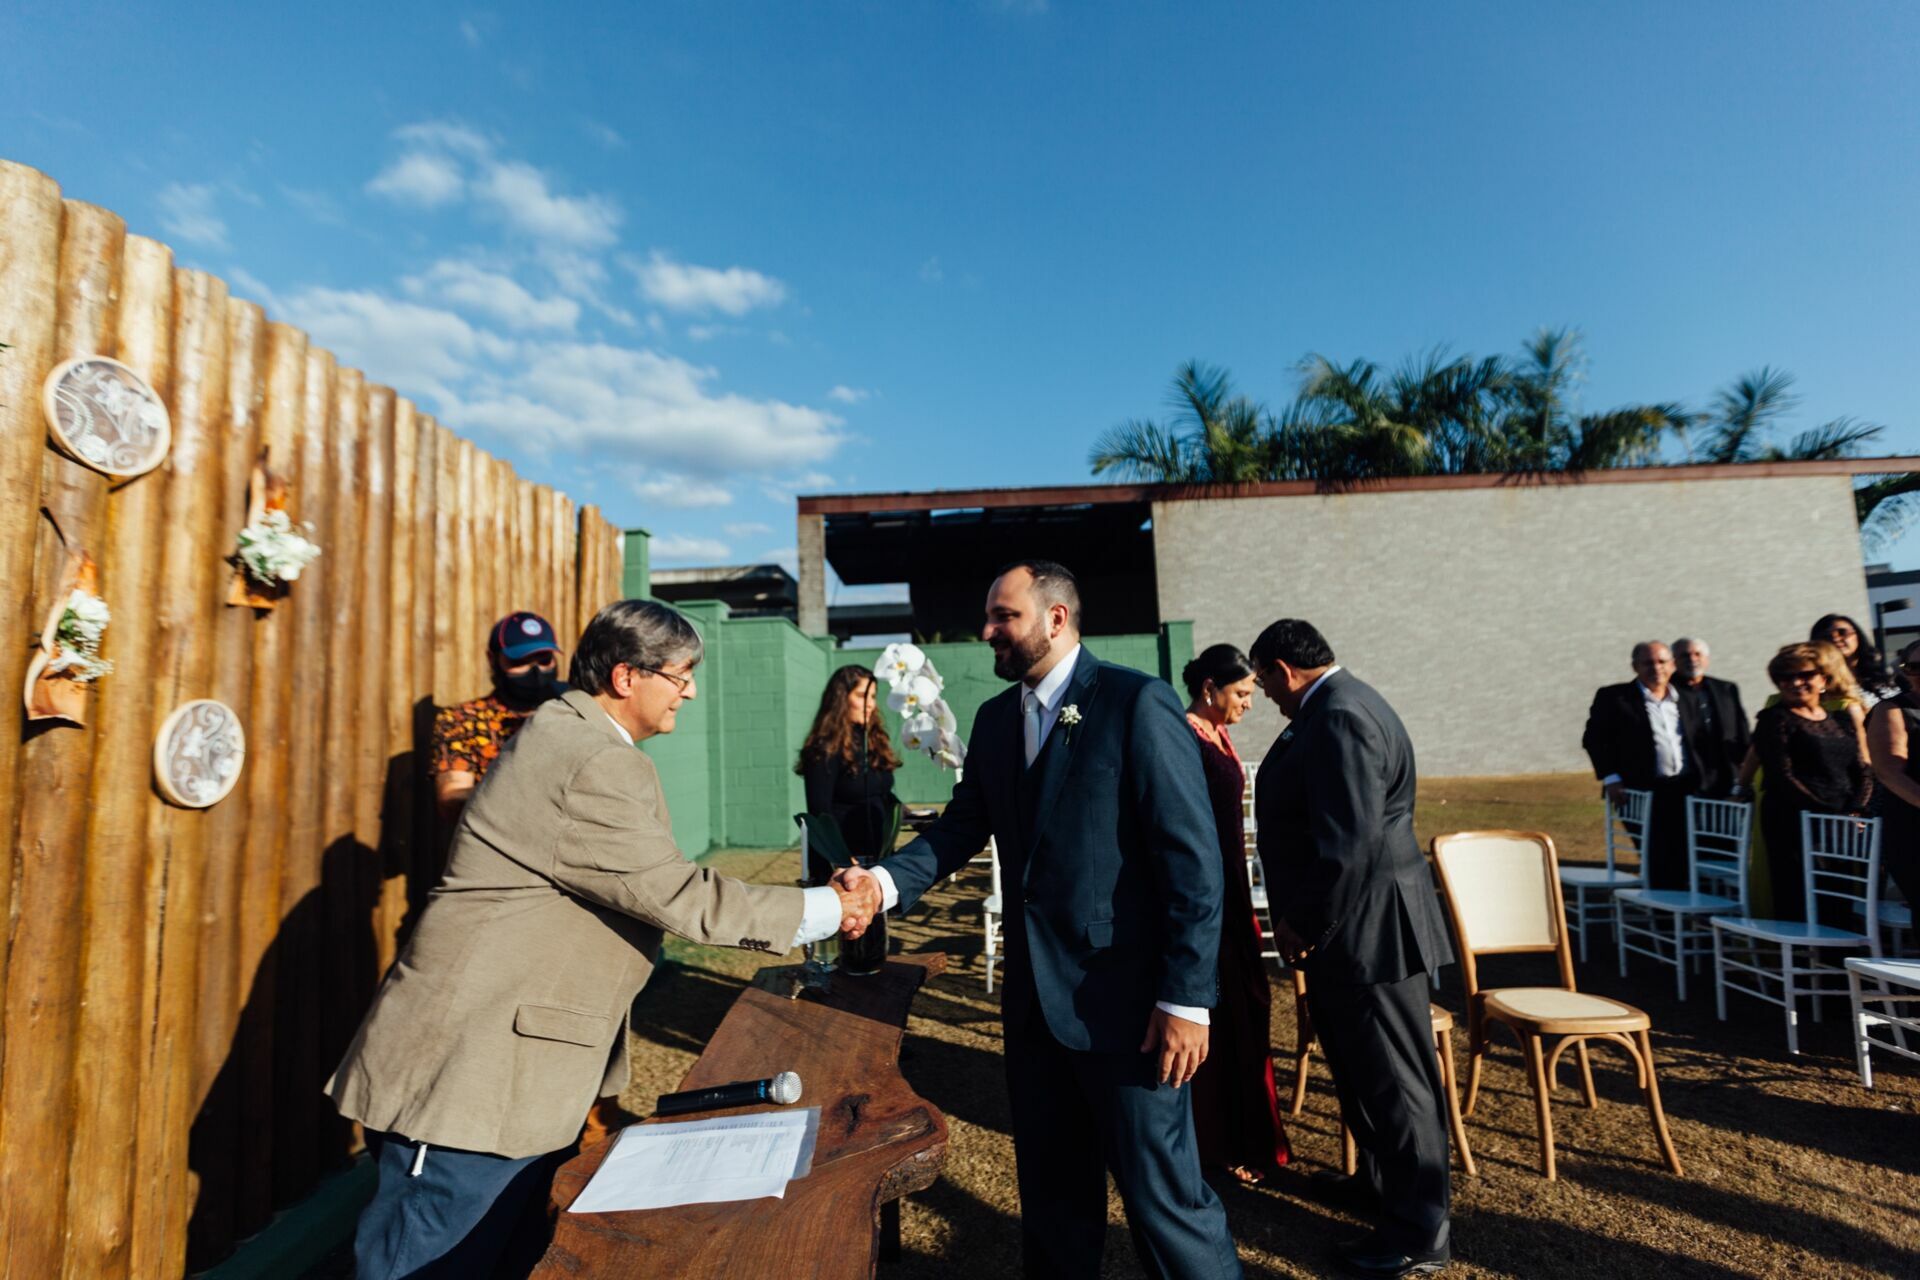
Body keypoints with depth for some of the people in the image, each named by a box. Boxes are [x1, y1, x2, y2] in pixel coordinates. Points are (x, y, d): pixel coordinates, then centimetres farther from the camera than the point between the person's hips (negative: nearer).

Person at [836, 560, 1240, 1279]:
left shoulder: (1138, 704, -13)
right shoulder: (995, 718, 7)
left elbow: (1194, 858, -15)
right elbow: (962, 827, 5)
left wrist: (1187, 998, -16)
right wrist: (885, 882, -13)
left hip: (1123, 997, -6)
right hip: (1035, 996, 7)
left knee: (1160, 1190, 7)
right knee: (1050, 1186, 21)